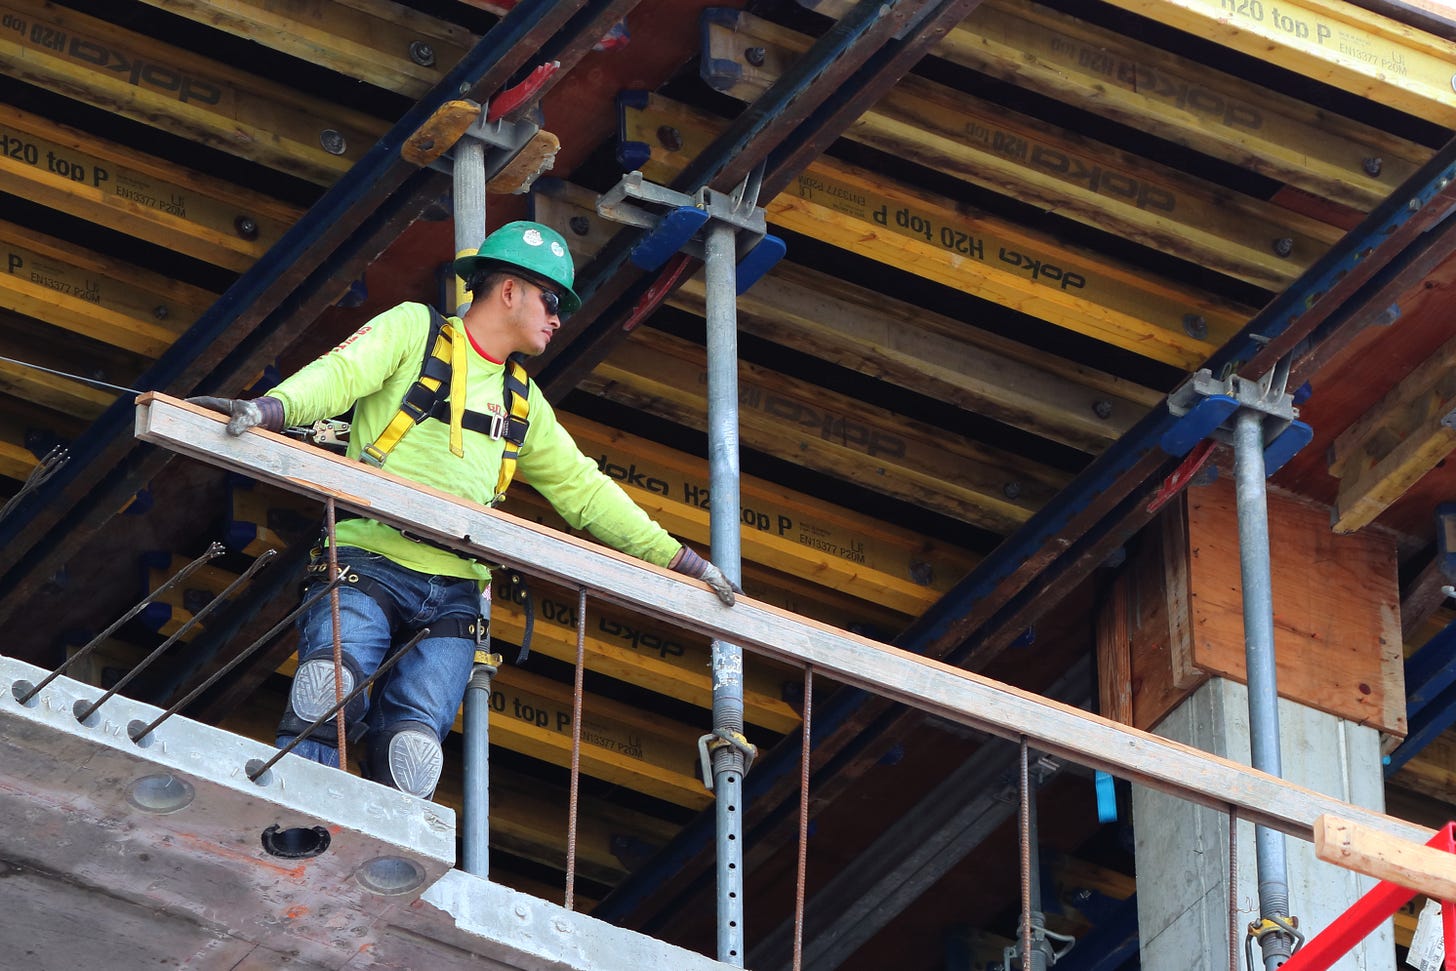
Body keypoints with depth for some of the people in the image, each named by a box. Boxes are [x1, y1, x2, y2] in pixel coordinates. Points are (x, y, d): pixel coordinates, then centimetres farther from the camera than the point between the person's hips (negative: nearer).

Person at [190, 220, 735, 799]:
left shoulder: (523, 401, 27)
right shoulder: (415, 329, 9)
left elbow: (581, 488, 32)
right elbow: (340, 375, -8)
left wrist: (672, 556, 27)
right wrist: (274, 407, -29)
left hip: (452, 594, 5)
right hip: (369, 564, -5)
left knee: (412, 748, -18)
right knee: (332, 686, -30)